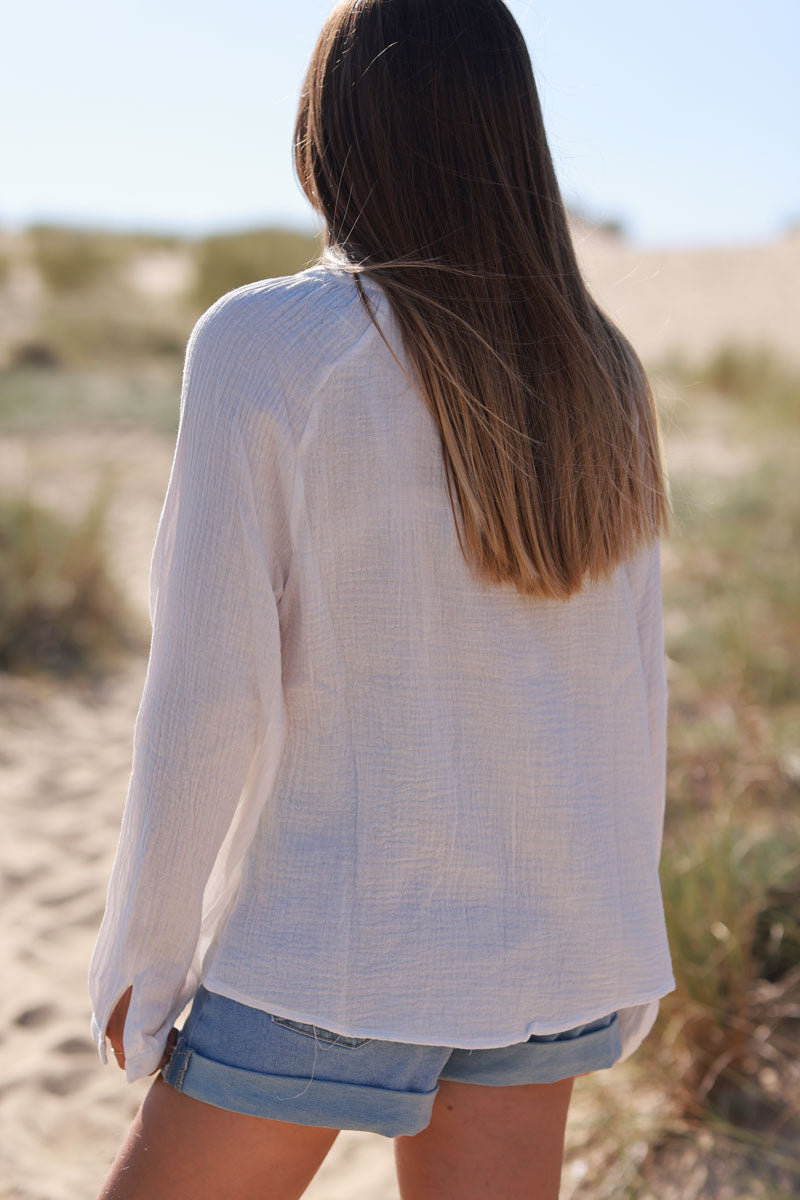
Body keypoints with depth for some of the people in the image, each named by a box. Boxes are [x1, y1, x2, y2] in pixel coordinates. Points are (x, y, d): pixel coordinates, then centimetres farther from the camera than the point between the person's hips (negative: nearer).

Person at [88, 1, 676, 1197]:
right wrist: (614, 939, 17)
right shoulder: (597, 376, 1)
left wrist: (141, 956, -3)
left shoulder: (265, 346, -15)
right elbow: (630, 689, 5)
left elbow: (210, 692, -16)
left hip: (333, 939, -5)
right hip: (536, 939, 6)